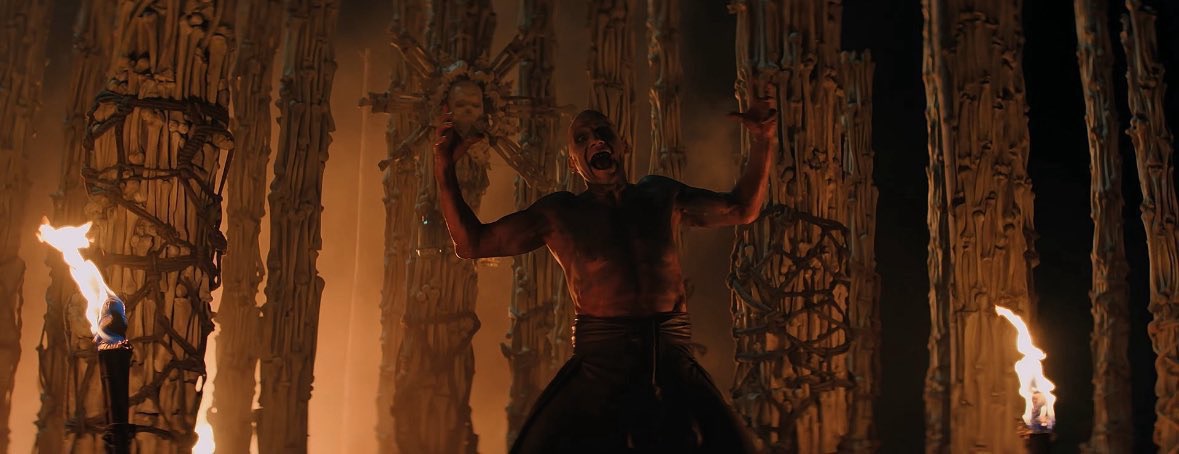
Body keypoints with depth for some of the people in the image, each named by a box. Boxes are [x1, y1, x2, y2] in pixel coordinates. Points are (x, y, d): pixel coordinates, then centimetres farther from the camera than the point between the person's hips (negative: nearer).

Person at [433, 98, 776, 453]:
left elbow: (742, 209, 23)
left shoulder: (661, 196, 15)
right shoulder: (559, 213, 8)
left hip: (673, 367, 2)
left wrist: (763, 143, 12)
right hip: (600, 368, -1)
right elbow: (472, 243, 9)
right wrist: (444, 168, 1)